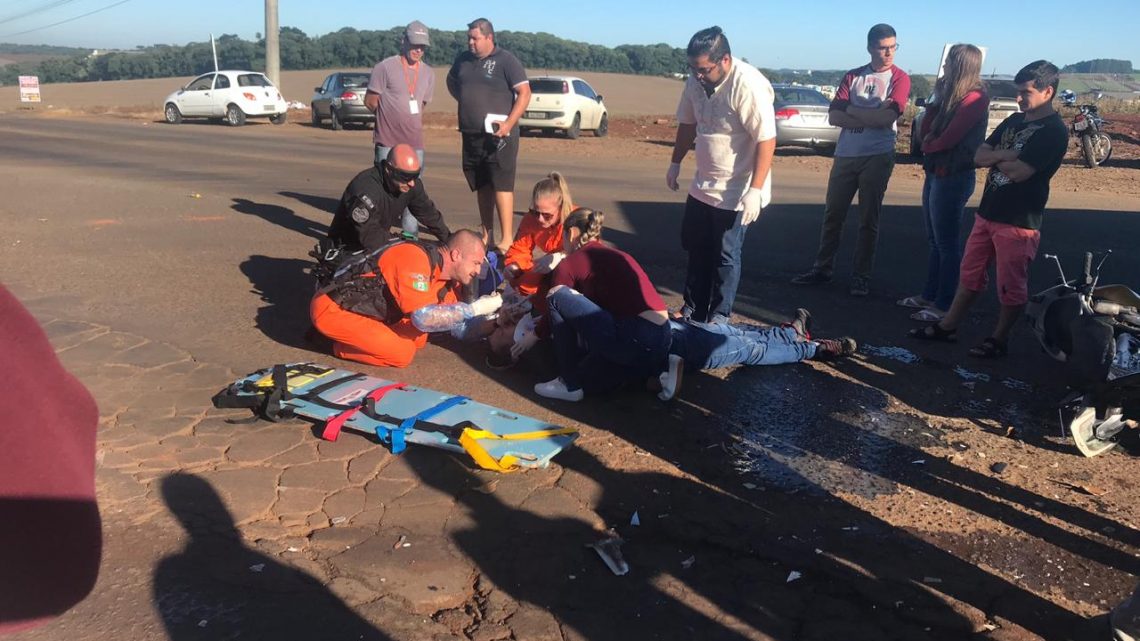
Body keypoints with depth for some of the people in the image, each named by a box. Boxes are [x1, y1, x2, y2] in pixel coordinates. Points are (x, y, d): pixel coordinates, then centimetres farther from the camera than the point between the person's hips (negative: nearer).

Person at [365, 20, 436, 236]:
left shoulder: (428, 73, 9)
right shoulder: (385, 67, -6)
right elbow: (370, 101, -1)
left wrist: (405, 118, 10)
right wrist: (390, 118, 6)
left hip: (415, 141, 5)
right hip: (387, 141, -4)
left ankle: (410, 234, 17)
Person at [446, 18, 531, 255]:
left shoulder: (506, 60, -6)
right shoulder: (463, 59, 12)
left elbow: (524, 93, -11)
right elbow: (451, 81, 32)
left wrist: (509, 124, -20)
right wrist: (464, 100, 15)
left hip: (498, 135, -6)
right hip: (471, 135, 6)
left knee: (502, 186, -9)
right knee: (482, 187, 11)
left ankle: (507, 239, -7)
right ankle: (487, 235, 21)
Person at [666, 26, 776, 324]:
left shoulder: (749, 85, -25)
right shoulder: (696, 80, -2)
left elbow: (766, 141, -25)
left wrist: (755, 190, -29)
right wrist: (676, 163, 19)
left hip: (735, 192, -7)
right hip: (702, 185, 8)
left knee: (725, 256, 4)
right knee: (695, 249, 17)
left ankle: (719, 317, 19)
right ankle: (693, 310, 32)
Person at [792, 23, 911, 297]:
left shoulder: (899, 78, 1)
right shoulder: (853, 76, 10)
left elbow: (888, 116, -15)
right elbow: (834, 117, -1)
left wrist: (852, 110, -7)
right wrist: (871, 119, -13)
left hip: (877, 157, -3)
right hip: (845, 155, 3)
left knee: (868, 219, 3)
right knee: (832, 214, 7)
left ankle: (862, 276, 11)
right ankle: (822, 269, 17)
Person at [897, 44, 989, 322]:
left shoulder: (974, 99, -14)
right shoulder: (952, 95, 14)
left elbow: (947, 140, -19)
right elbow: (924, 132, 9)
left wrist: (927, 146, 0)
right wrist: (937, 98, 2)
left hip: (953, 177, -9)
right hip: (935, 174, 9)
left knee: (946, 243, -3)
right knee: (935, 240, 15)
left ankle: (945, 305, 4)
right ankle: (930, 295, 25)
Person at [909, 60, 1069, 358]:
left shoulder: (1054, 130, -12)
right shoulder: (1014, 121, 12)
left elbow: (1019, 171, -22)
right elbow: (979, 156, 5)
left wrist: (995, 158, -3)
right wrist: (1006, 156, -13)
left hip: (1019, 221, -8)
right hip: (987, 212, 8)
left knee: (1012, 287, 5)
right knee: (970, 275, 15)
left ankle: (999, 339, 18)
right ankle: (948, 327, 24)